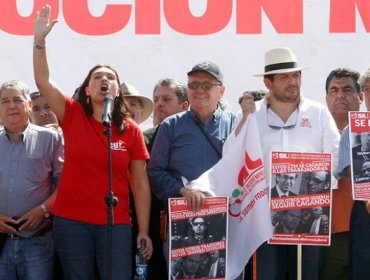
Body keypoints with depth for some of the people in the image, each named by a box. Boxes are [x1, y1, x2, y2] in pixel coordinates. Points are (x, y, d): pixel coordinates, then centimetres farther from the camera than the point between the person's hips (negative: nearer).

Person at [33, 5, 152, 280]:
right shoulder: (73, 116, 3)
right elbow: (43, 81, -7)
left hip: (116, 224, 0)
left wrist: (144, 231, -2)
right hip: (71, 221, 0)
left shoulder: (131, 130, 1)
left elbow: (140, 184, 2)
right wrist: (40, 39, -15)